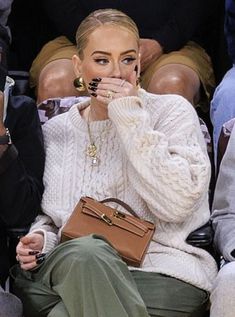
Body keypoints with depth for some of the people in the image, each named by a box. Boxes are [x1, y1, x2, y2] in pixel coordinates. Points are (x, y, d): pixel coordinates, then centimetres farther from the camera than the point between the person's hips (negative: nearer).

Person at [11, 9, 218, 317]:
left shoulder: (172, 112, 4)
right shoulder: (56, 131, 16)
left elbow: (177, 205, -11)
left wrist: (130, 118, -11)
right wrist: (40, 239, -1)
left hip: (161, 274, -3)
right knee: (84, 253, -35)